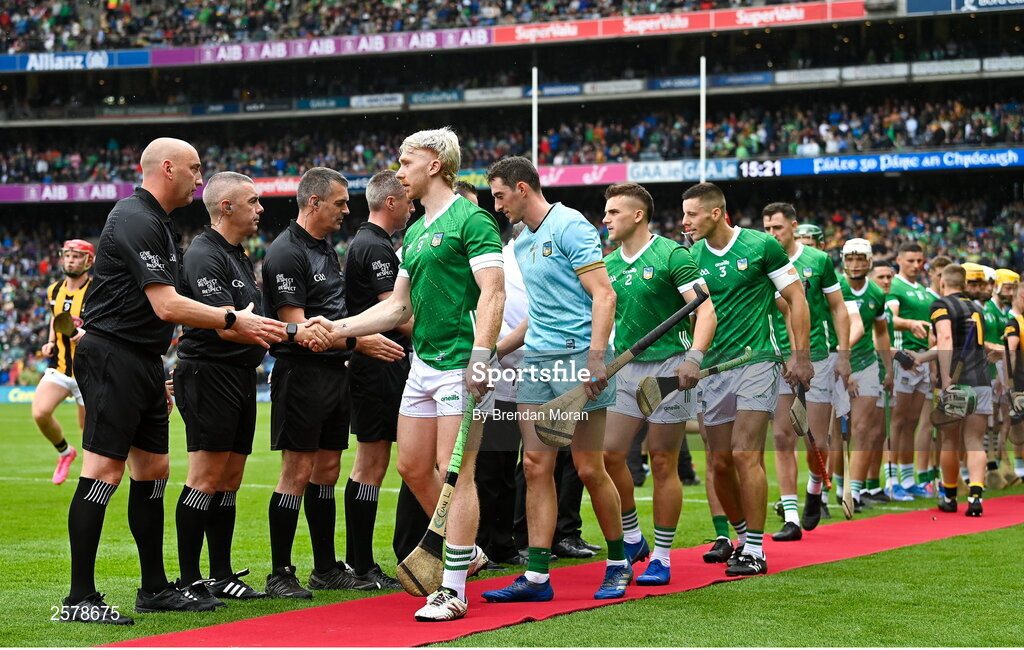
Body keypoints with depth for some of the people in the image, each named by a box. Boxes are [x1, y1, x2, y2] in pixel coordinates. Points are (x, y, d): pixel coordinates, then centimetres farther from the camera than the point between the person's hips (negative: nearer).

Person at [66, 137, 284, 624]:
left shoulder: (156, 223, 19)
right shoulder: (135, 222, -15)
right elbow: (167, 306, -22)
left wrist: (159, 378, 24)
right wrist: (234, 320, -17)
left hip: (142, 362, 11)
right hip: (112, 358, -11)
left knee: (152, 470, 12)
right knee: (104, 471, -11)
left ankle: (155, 588, 19)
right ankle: (80, 598, -11)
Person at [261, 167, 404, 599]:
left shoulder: (326, 250, 17)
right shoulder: (286, 254, -12)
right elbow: (297, 327, -18)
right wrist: (358, 342, -20)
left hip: (334, 373, 9)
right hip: (302, 373, -9)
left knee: (326, 471, 12)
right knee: (297, 473, -7)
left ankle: (327, 568, 18)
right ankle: (280, 574, -2)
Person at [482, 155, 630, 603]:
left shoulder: (570, 227, -8)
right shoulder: (521, 244, 17)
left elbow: (603, 295, -14)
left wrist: (595, 359, -23)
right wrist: (494, 351, 24)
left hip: (576, 357, -8)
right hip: (536, 363, 8)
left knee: (589, 469, -2)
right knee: (536, 467, 2)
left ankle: (619, 564, 15)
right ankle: (537, 577, 2)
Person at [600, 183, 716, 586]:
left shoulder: (671, 256, -8)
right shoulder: (609, 265, 11)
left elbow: (706, 310, -12)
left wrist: (694, 357, -25)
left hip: (667, 367, -6)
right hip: (625, 368, 6)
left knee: (663, 464, -2)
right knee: (609, 454, -2)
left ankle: (662, 557, 6)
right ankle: (632, 537, 17)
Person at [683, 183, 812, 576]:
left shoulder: (761, 246, -4)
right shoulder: (691, 257, 6)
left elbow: (795, 298, 1)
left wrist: (801, 356, -3)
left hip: (756, 361, -5)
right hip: (712, 367, 5)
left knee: (744, 454, -13)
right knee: (719, 462, 4)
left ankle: (755, 551, -7)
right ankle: (741, 536, 24)